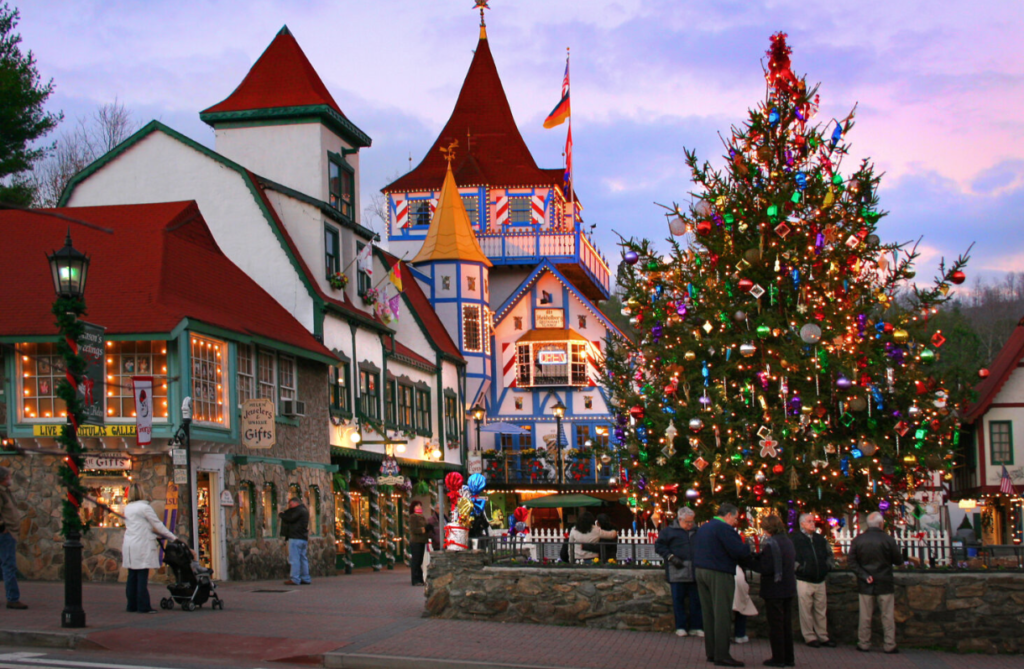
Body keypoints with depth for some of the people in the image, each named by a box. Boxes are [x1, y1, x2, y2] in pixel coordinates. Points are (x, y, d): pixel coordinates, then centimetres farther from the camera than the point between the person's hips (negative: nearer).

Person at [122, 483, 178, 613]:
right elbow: (158, 526, -4)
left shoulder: (127, 509, 14)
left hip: (129, 545, 7)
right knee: (142, 577, -6)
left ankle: (132, 605, 11)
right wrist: (173, 538, 6)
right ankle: (143, 606, -6)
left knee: (132, 577, 9)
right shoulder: (144, 507, -8)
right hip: (142, 546, -7)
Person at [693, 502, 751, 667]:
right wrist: (749, 550, 1)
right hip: (719, 574, -9)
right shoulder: (724, 529, -13)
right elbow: (740, 552, -20)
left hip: (700, 572, 9)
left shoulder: (703, 528, 16)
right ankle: (721, 655, -7)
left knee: (708, 614, 12)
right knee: (722, 615, -6)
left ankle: (711, 652, 16)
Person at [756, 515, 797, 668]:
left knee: (775, 625, 0)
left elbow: (766, 568, -24)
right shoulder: (789, 542, 8)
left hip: (774, 590, -8)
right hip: (789, 589, 8)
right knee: (786, 624, 14)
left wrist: (756, 558, -7)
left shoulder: (770, 544, -18)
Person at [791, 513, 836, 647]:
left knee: (821, 610, 11)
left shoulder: (819, 539, 13)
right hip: (804, 580, -6)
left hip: (820, 580, 6)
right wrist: (798, 568, -17)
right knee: (806, 610, 0)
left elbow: (830, 555, 24)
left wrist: (828, 566, 10)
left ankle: (823, 636, 19)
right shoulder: (794, 539, -8)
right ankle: (809, 637, 9)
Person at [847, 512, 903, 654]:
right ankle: (889, 645, 7)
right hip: (885, 584, -2)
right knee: (888, 616, 6)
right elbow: (899, 561, -2)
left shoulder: (858, 540, -4)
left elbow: (851, 561, -5)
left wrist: (864, 575, -7)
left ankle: (864, 644, 12)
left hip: (866, 584, 2)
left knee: (865, 616, 8)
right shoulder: (888, 540, -11)